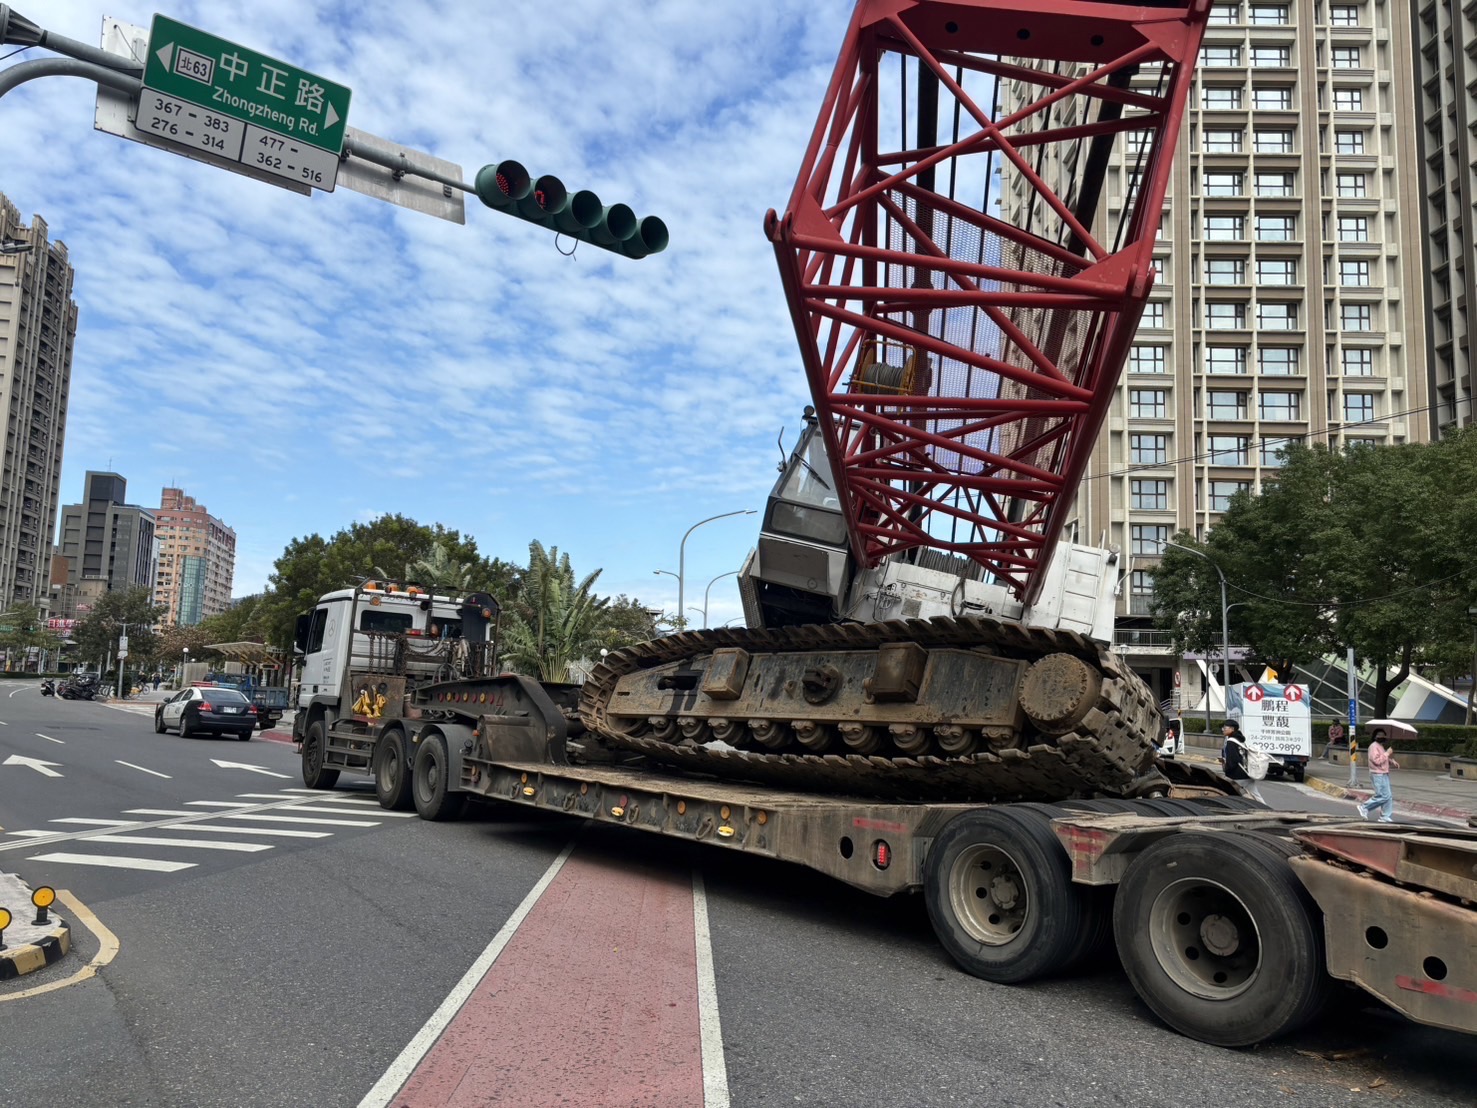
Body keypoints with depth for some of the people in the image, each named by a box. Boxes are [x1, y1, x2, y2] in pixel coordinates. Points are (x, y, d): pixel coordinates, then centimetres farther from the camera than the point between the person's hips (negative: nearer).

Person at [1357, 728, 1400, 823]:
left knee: (1389, 796, 9)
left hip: (1384, 774, 10)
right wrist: (1387, 753, -19)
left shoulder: (1381, 746, 15)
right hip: (1377, 775, -10)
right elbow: (1377, 761, -25)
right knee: (1383, 796, -11)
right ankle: (1364, 807, 2)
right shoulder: (1374, 746, -17)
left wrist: (1393, 762, 9)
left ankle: (1385, 817, 14)